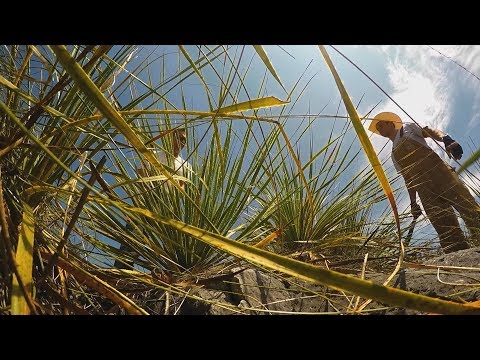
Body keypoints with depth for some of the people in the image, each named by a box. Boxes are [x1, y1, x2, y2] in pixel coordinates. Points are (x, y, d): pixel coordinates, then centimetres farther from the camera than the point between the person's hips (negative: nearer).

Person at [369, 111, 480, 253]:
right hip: (424, 191, 4)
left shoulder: (407, 128, 21)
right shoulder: (394, 154, 31)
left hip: (438, 171, -4)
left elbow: (431, 131, 3)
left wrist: (446, 139, -19)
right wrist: (413, 202, 15)